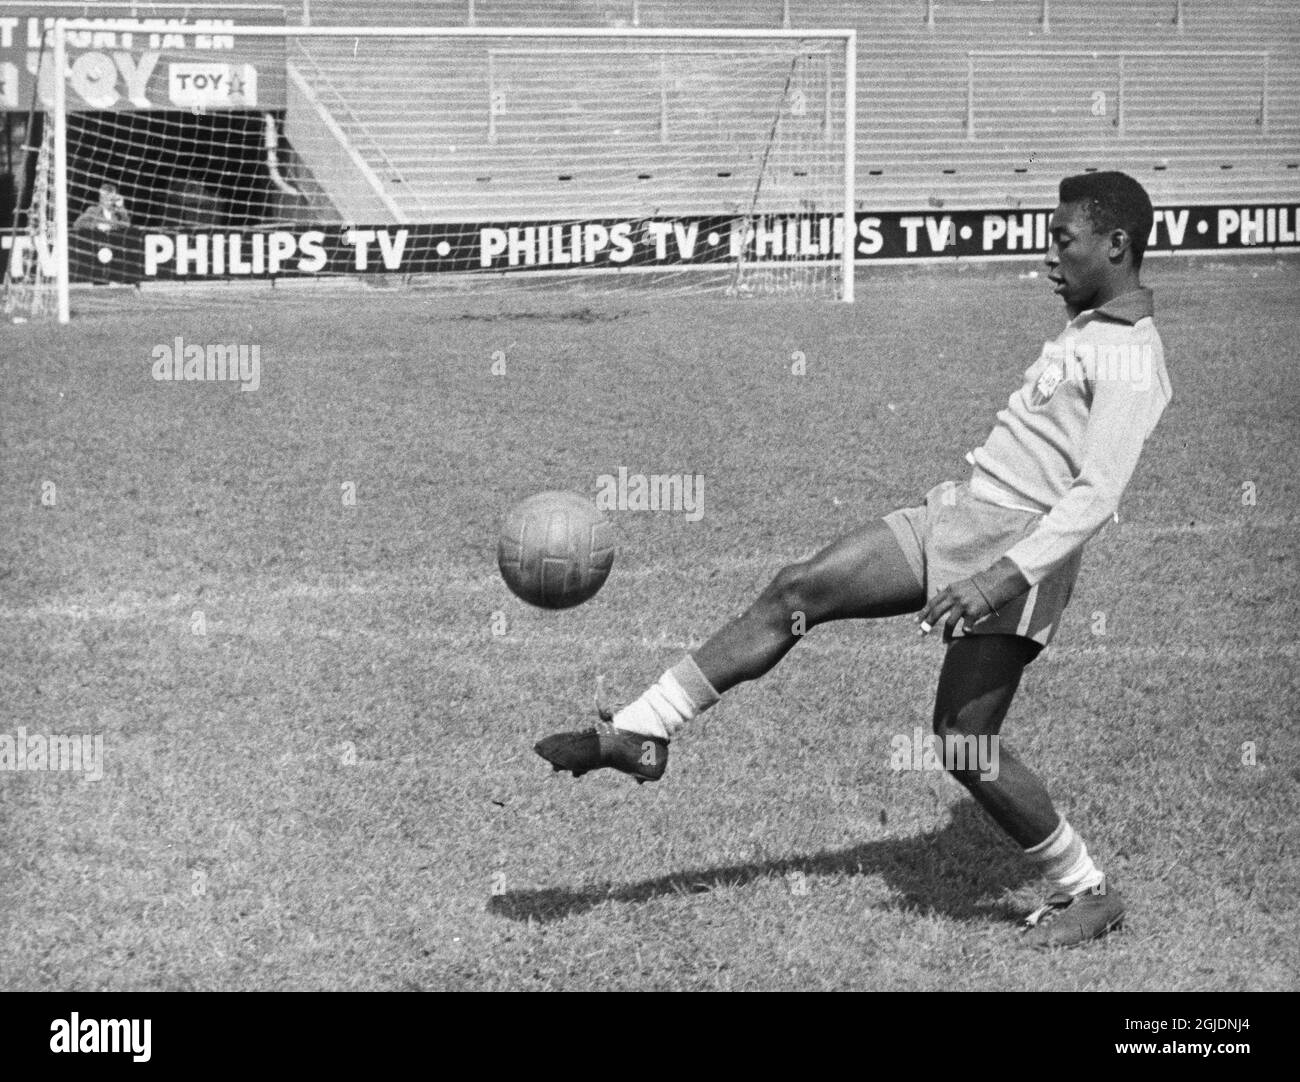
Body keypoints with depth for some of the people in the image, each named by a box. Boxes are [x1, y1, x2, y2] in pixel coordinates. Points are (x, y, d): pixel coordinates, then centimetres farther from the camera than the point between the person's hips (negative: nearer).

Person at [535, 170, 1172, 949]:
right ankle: (640, 732, -1)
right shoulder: (1088, 330, 15)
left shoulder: (1132, 363, -16)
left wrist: (1004, 576, -32)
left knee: (962, 745, -9)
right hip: (955, 517, 9)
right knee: (797, 592, -1)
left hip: (1013, 548, -9)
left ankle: (1088, 894, 9)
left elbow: (1096, 496, -25)